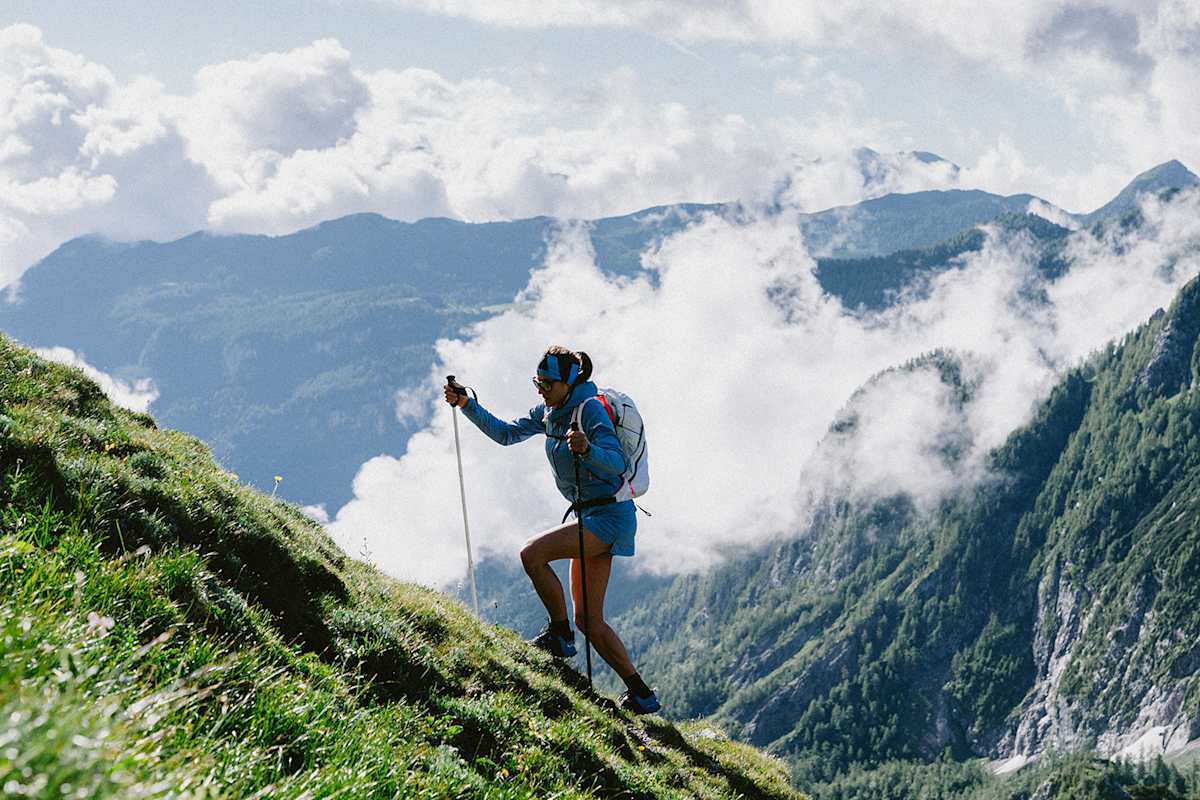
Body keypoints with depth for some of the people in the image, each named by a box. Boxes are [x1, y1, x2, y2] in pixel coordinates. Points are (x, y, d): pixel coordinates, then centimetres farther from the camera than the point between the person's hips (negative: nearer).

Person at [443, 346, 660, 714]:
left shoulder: (590, 409, -16)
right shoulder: (549, 412, 9)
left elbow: (617, 462, -27)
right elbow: (505, 433, 15)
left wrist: (588, 449, -46)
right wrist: (467, 405, 5)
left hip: (609, 515, -9)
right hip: (592, 517, 9)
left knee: (532, 553, -22)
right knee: (589, 621, 6)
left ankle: (559, 635, -8)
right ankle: (641, 694, 10)